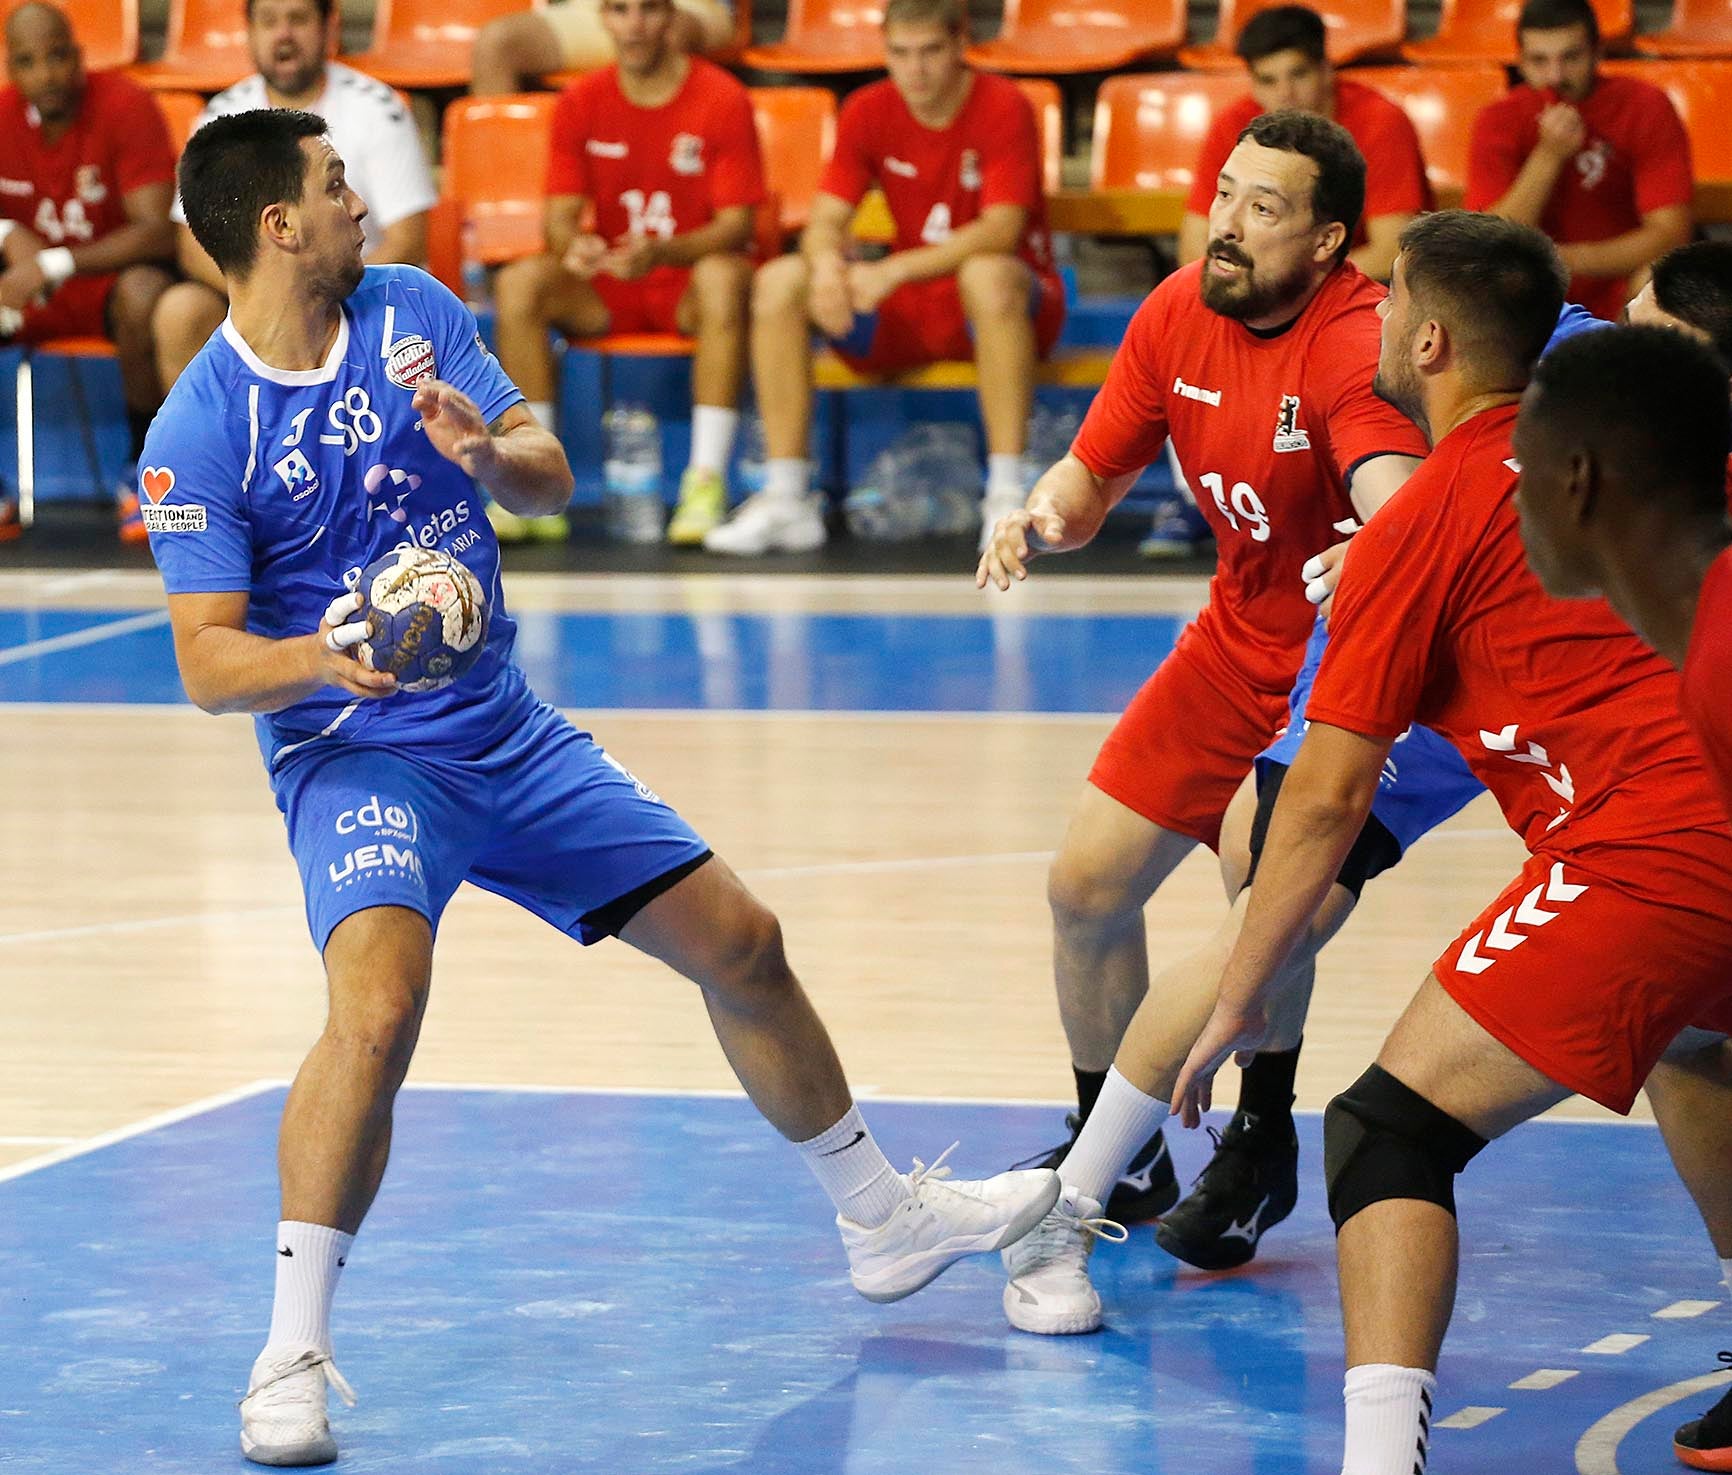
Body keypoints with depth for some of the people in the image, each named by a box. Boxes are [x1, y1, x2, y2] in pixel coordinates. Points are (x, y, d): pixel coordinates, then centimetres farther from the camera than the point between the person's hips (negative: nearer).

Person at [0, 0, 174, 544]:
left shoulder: (125, 106, -17)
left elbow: (159, 232, -24)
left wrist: (54, 265, -35)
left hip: (108, 277, -4)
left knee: (145, 294, -38)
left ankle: (143, 473, -17)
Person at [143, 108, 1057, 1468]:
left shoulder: (411, 309, 1)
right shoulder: (200, 434, -14)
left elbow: (552, 480, 1)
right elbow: (209, 663, -15)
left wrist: (487, 450, -22)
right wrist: (326, 657, -35)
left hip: (507, 731, 6)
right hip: (353, 757, -6)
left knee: (741, 944, 10)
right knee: (378, 1006, -32)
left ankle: (886, 1218, 31)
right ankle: (293, 1357, -23)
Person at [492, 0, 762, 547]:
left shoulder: (723, 100, -8)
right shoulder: (581, 102, 3)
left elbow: (736, 224, -12)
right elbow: (562, 215, 1)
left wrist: (660, 253, -31)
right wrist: (571, 246, -25)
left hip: (690, 283, -3)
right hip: (609, 294, 3)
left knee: (724, 277, -38)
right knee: (518, 283, -25)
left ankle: (706, 483, -38)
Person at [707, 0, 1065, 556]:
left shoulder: (1003, 108, -15)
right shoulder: (868, 113, 0)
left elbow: (1001, 231, -25)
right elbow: (826, 221, -5)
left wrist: (894, 271, -36)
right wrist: (827, 264, -31)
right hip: (908, 315, 5)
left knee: (988, 275, -40)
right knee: (779, 282, -15)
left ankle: (1007, 495, -37)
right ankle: (786, 499, -15)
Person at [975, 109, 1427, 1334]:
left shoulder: (1356, 344, -28)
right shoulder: (1178, 315, -6)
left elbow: (1399, 513, -44)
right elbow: (1095, 474, 4)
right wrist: (1045, 520, -19)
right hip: (1238, 644, 7)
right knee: (1088, 886, 11)